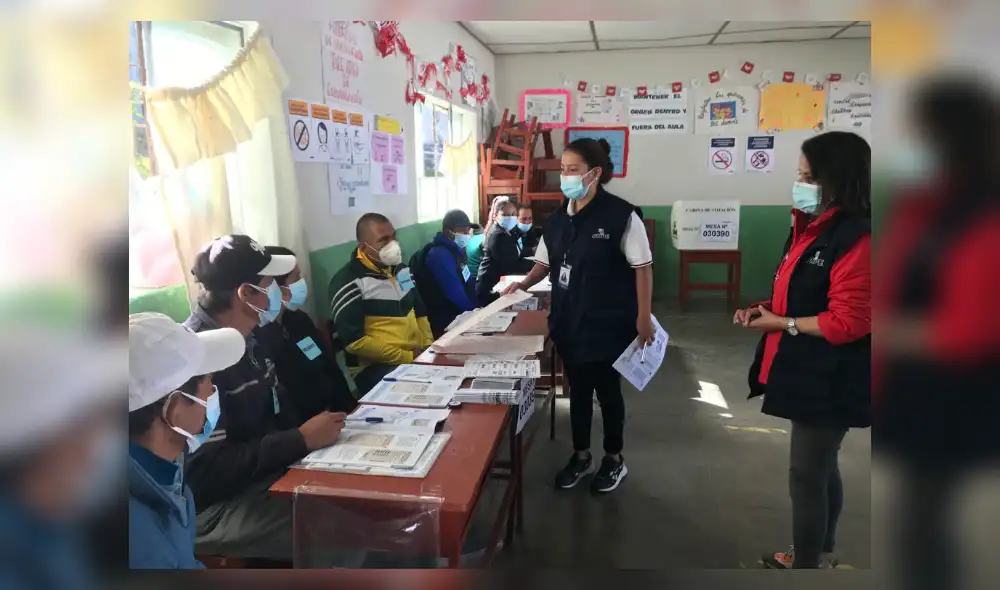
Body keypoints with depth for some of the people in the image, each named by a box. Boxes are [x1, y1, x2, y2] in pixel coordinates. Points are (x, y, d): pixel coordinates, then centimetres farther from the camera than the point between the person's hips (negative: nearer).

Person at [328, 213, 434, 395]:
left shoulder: (401, 268, 14)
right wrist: (407, 357, -16)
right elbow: (354, 341, -16)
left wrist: (428, 346, 4)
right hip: (374, 366, -8)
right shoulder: (348, 282, -10)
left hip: (418, 357, 8)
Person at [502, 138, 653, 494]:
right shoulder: (558, 219, 5)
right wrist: (522, 285, -2)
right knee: (578, 389, 16)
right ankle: (581, 456, 33)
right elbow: (545, 262, 15)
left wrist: (644, 317, -13)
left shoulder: (621, 215, -13)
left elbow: (642, 267, -11)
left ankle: (614, 459, 30)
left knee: (607, 390, 9)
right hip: (568, 320, 5)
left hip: (607, 322, -5)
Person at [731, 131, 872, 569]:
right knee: (820, 467, 25)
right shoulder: (812, 227, 10)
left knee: (806, 476, 2)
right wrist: (766, 308, 3)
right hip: (809, 372, 10)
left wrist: (782, 324, -18)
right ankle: (820, 547, 44)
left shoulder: (857, 239, -21)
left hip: (828, 381, -10)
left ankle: (805, 563, 20)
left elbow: (849, 321, -25)